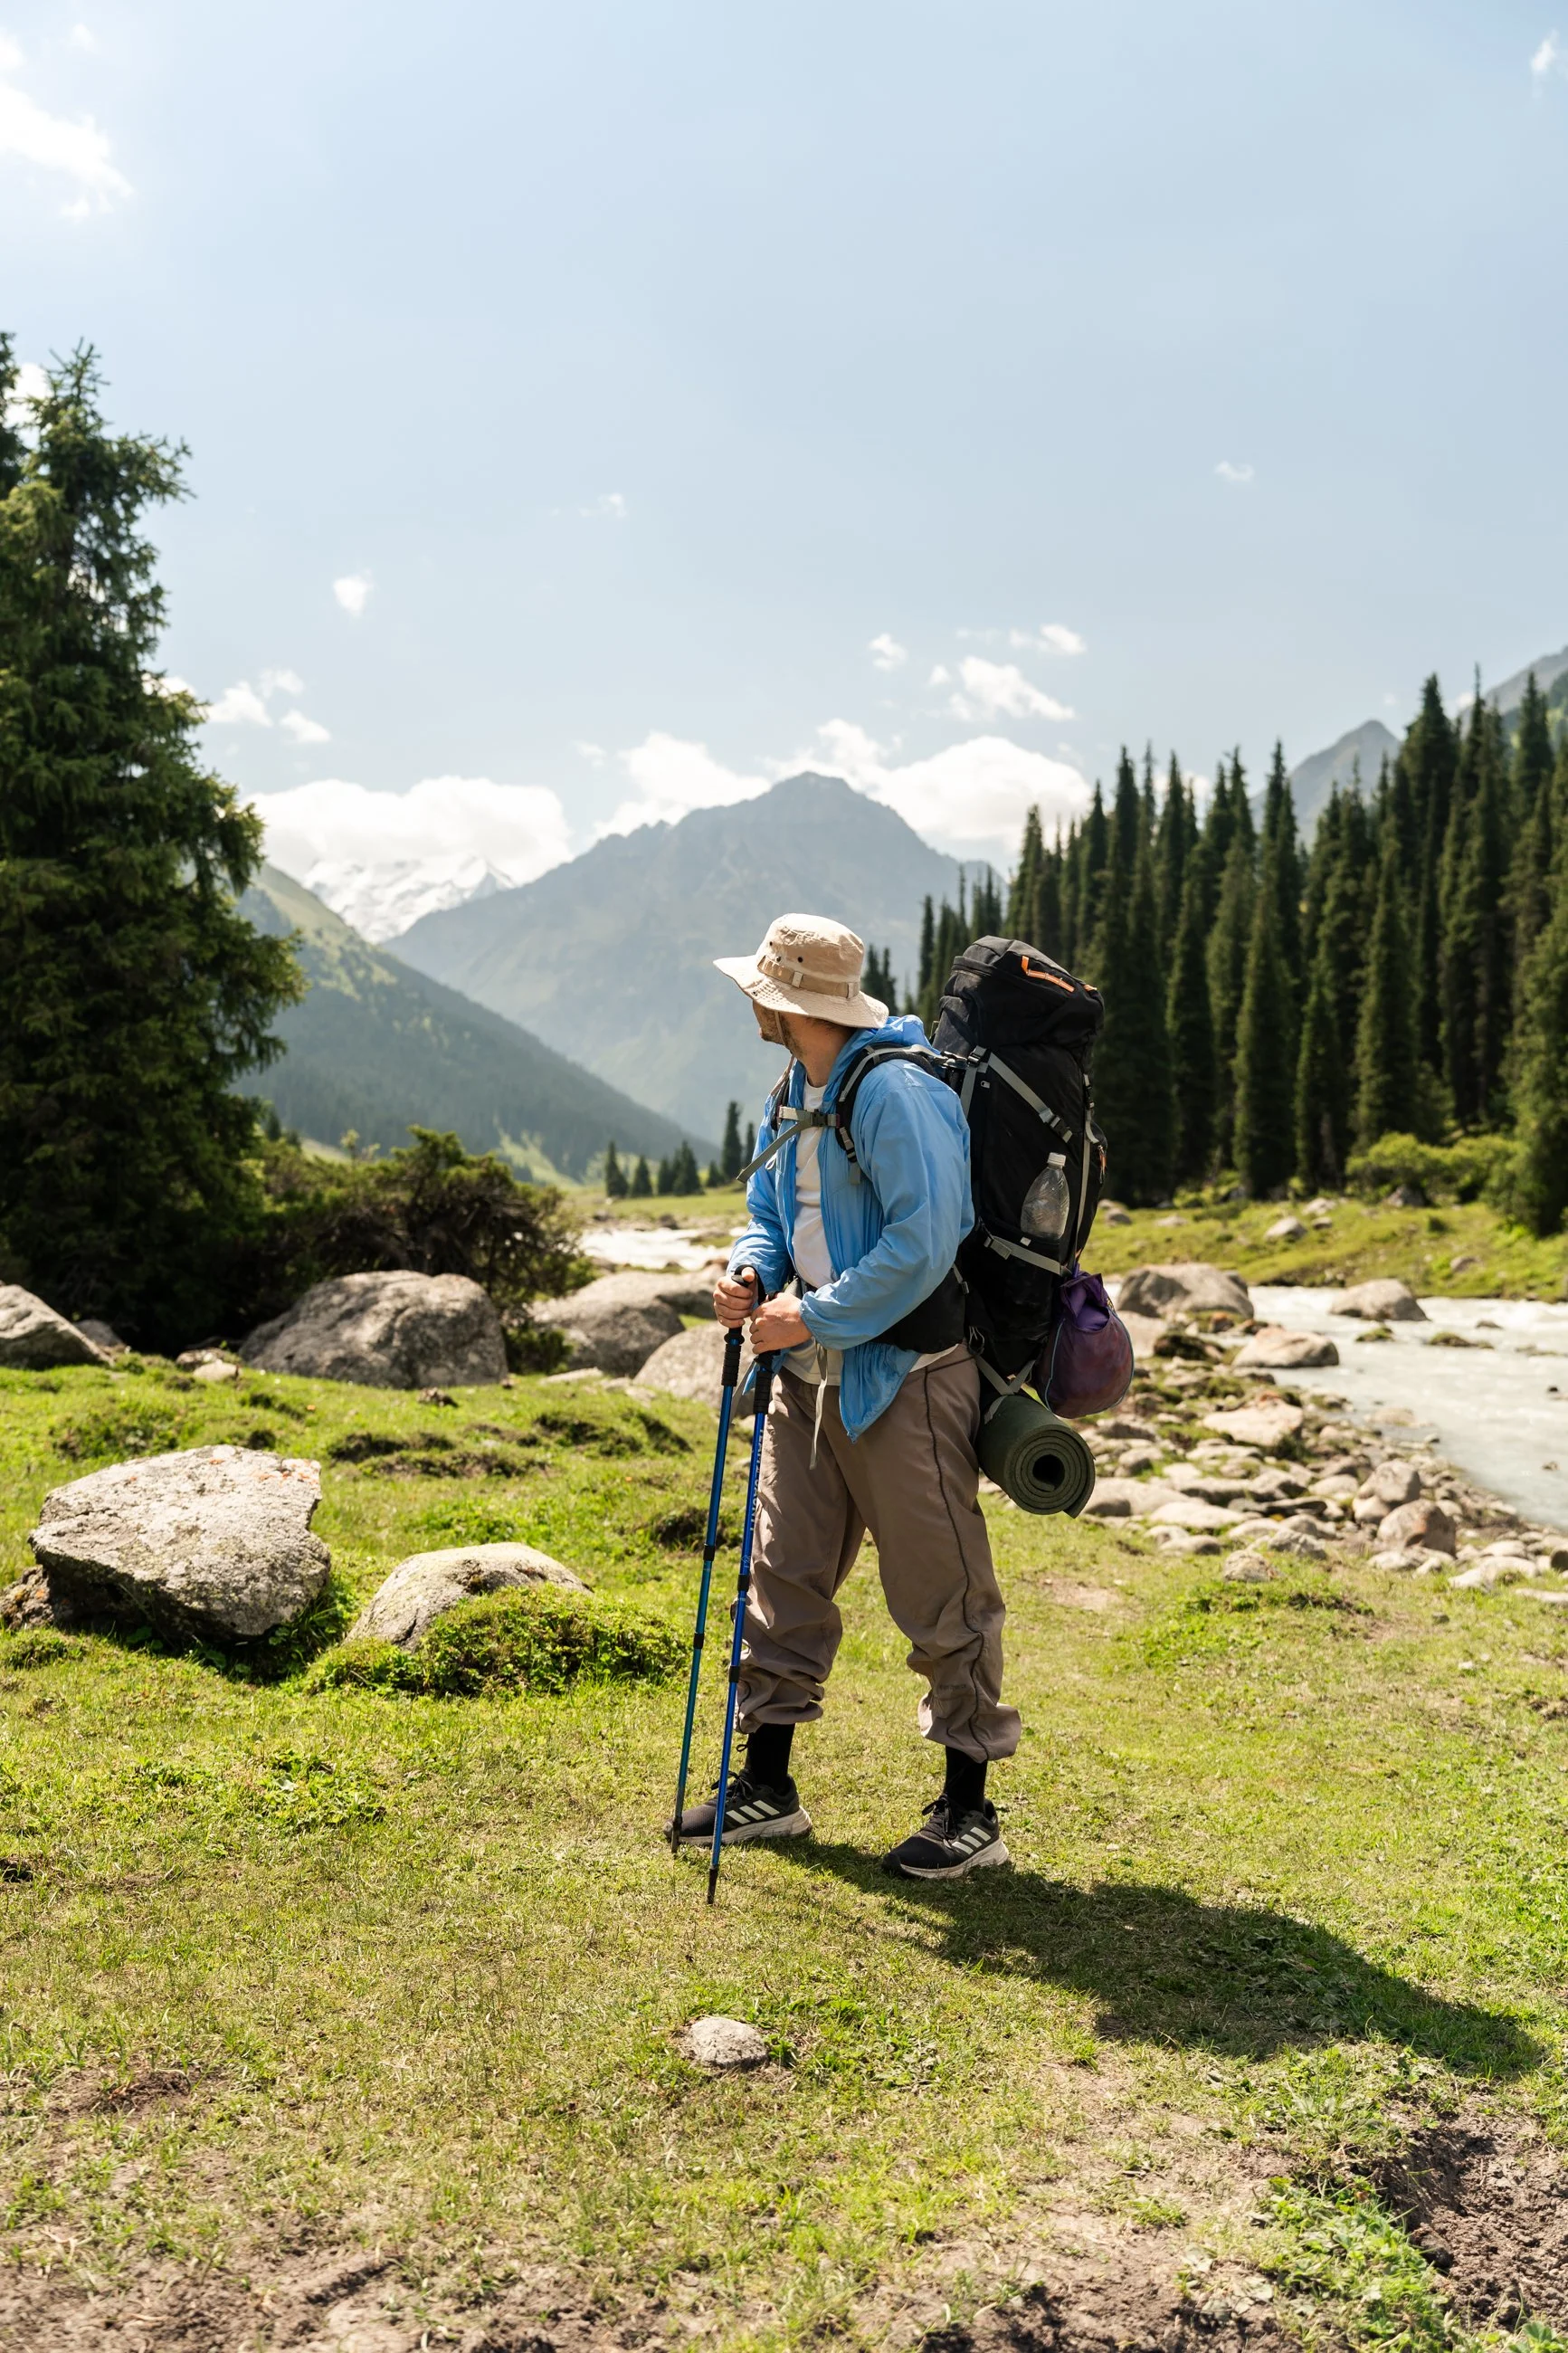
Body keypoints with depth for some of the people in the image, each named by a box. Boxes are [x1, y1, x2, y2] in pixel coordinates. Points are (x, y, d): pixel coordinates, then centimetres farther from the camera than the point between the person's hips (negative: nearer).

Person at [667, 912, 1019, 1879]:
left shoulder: (894, 1091, -17)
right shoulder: (793, 1095, 13)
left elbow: (924, 1243, -23)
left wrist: (815, 1316, -18)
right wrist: (750, 1270, -1)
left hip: (904, 1378, -9)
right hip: (811, 1374, 9)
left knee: (942, 1598, 1)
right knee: (787, 1578, 14)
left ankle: (970, 1809, 14)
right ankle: (768, 1786, 26)